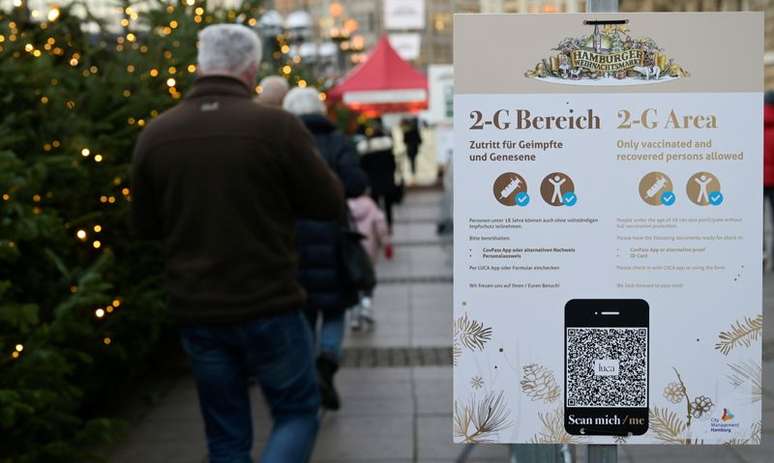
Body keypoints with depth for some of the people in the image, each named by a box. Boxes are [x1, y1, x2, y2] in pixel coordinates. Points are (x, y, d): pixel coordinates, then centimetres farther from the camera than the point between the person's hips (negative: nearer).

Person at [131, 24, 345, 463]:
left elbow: (145, 226, 9)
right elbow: (330, 204, -5)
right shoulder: (277, 126, -14)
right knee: (298, 414, 15)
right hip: (268, 307, -4)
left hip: (195, 312, 4)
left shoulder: (155, 134, -2)